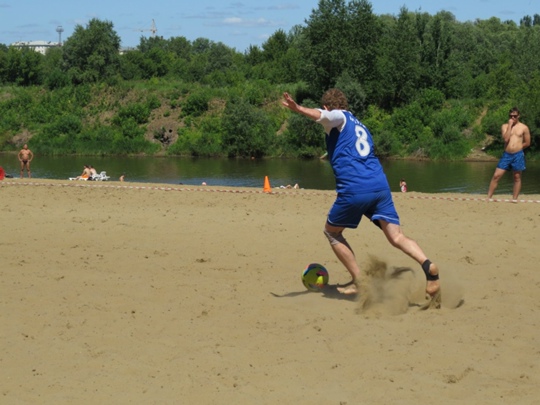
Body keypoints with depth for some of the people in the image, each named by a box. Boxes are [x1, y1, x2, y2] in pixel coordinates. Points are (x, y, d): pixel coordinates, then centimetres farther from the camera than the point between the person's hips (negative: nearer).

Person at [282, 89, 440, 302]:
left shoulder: (339, 117, 7)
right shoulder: (360, 126, 31)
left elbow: (324, 116, -17)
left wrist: (297, 108, -34)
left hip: (353, 190, -6)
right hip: (380, 185, 6)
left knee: (332, 232, 17)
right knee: (396, 236, -1)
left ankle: (359, 281, 12)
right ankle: (428, 265, -28)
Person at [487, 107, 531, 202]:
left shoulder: (524, 127, 3)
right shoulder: (505, 126, 6)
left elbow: (527, 143, 7)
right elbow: (506, 139, -10)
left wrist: (517, 148, 7)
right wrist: (510, 125, -10)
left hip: (518, 155, -1)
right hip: (506, 155, 1)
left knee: (517, 178, 4)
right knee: (496, 176, -4)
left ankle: (514, 199, 11)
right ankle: (488, 198, -1)